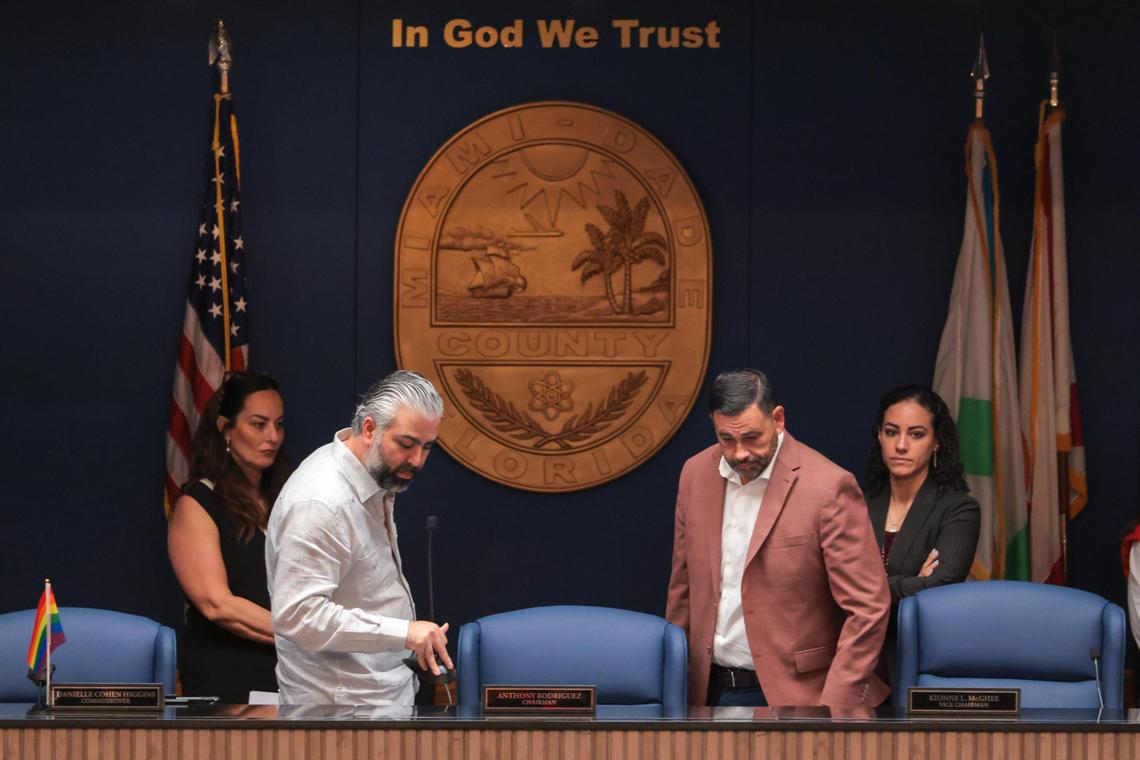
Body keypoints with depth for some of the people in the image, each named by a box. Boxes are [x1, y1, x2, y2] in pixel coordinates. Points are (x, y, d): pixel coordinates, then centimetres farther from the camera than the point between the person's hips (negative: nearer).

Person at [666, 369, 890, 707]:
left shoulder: (828, 487, -13)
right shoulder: (696, 474, 6)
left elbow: (867, 609, -13)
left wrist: (834, 709, -18)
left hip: (789, 694, -5)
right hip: (709, 691, 5)